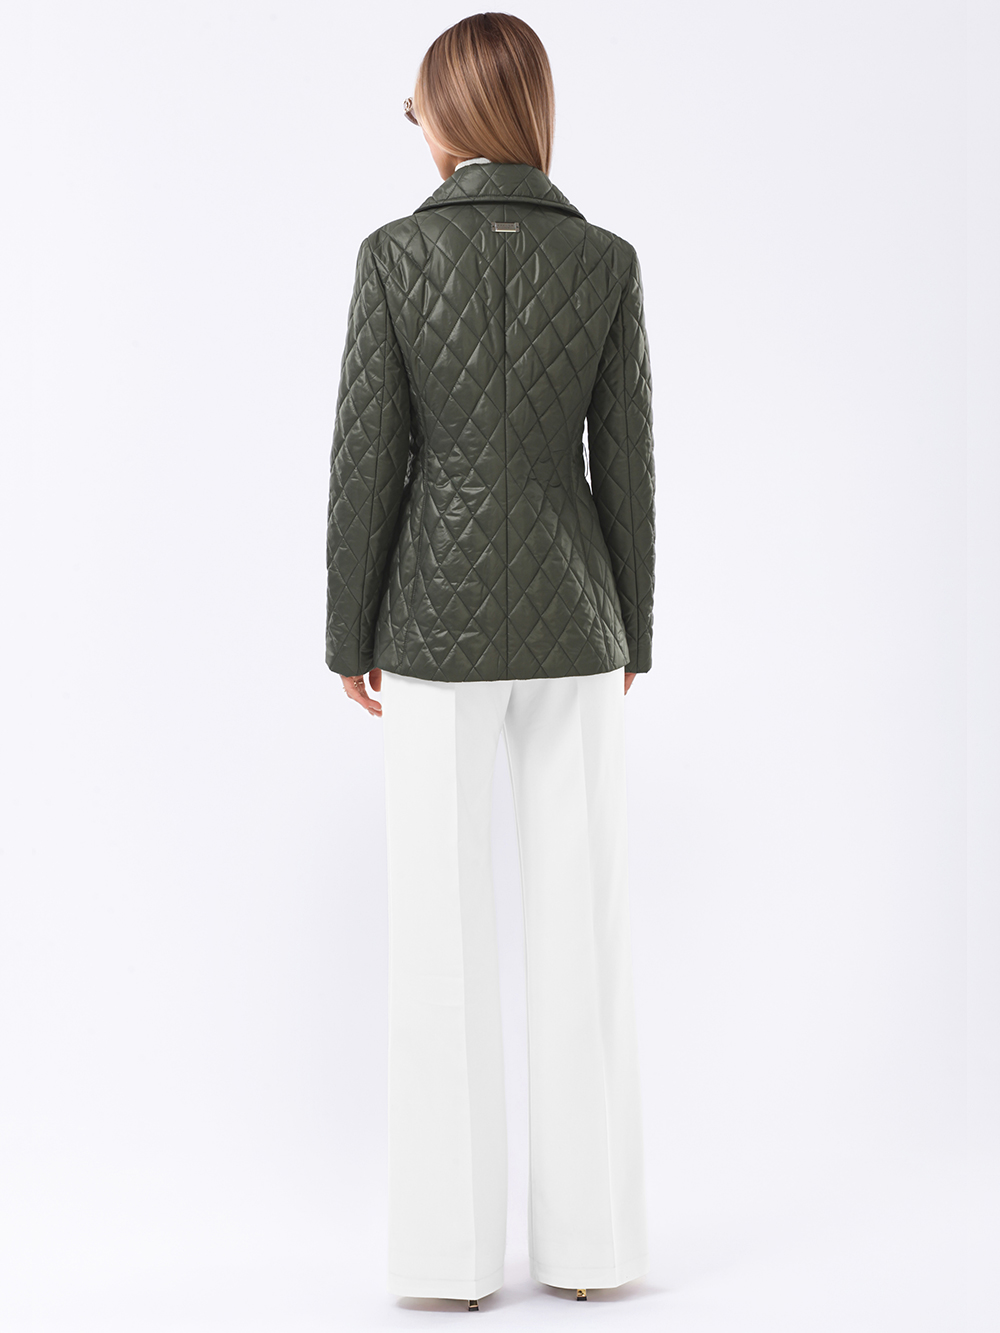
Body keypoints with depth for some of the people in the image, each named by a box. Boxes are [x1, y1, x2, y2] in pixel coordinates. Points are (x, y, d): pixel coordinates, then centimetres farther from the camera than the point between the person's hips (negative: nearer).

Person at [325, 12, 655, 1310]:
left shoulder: (395, 255, -7)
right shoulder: (609, 261, -2)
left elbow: (366, 457, -7)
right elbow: (625, 463, 0)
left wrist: (349, 636, 3)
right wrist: (631, 635, 11)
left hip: (440, 619, -1)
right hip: (569, 617, 2)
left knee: (442, 936, 4)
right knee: (582, 930, 7)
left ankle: (451, 1245, 6)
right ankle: (590, 1235, 10)